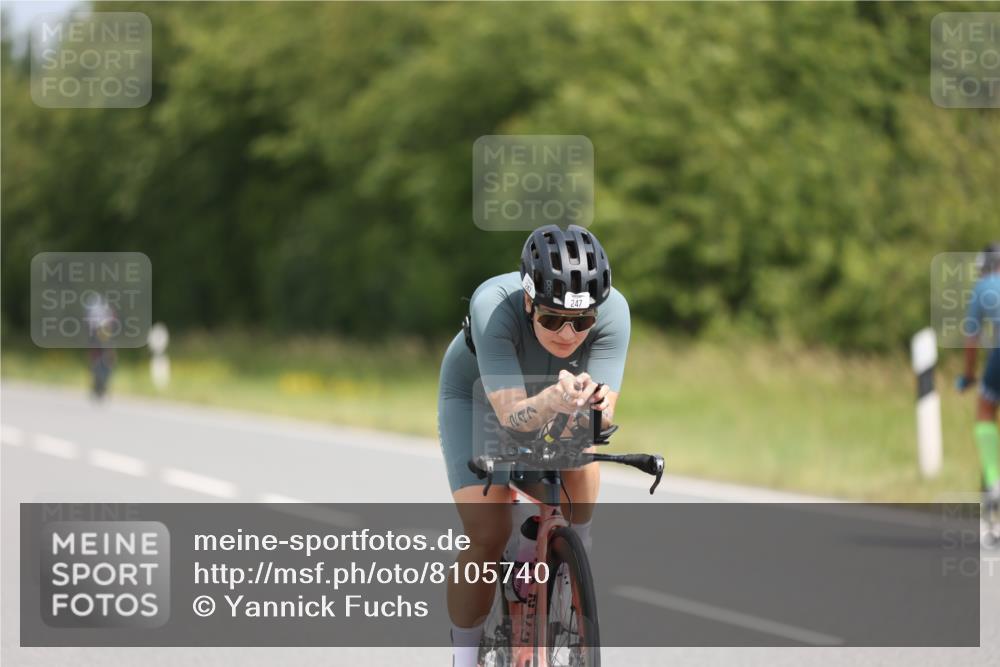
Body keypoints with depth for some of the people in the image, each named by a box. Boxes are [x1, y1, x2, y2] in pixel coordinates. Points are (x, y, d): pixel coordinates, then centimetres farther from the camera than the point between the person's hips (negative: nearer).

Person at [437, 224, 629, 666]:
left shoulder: (613, 311, -33)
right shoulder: (494, 306, -40)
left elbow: (603, 415, -37)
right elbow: (513, 414, -45)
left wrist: (595, 403, -60)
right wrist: (552, 401, -66)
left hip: (554, 404, 2)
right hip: (477, 397, -2)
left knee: (581, 466, -30)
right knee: (488, 534, -17)